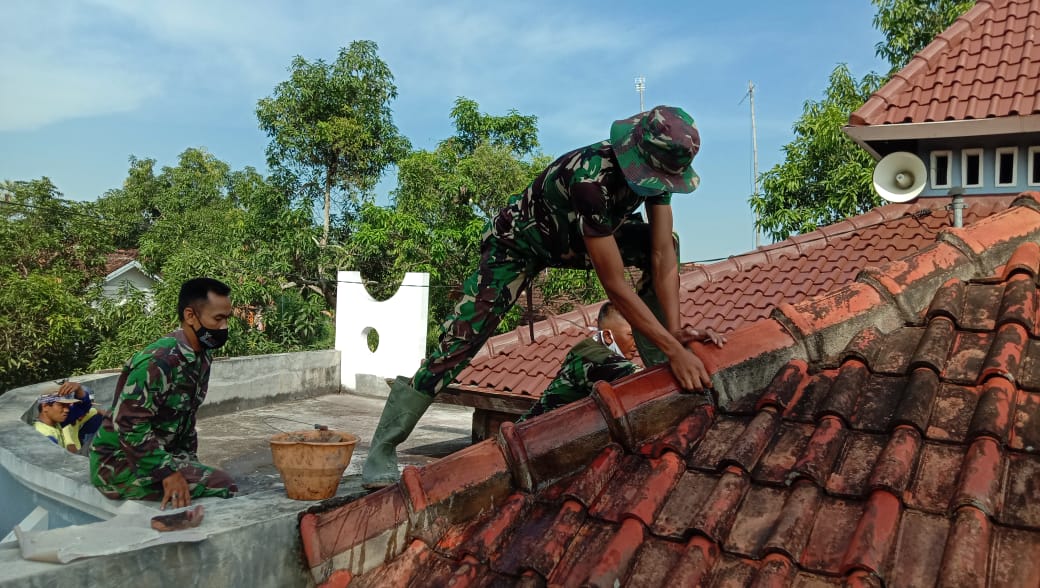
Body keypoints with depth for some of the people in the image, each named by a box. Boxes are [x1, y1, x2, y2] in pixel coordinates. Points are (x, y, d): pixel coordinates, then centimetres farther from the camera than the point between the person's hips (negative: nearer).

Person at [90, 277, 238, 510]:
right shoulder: (158, 361, -24)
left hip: (156, 455, 9)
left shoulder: (202, 356, 5)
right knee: (221, 486, -22)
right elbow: (129, 424, -28)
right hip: (119, 464, -9)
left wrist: (190, 462, 10)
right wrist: (168, 472, -29)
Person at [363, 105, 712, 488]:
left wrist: (675, 333, -30)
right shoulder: (592, 177, -41)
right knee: (462, 338, -18)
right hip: (518, 241, -6)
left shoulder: (658, 167, -19)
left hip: (576, 239, 6)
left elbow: (663, 255, -20)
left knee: (665, 243, -15)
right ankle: (381, 450, -6)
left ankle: (656, 370, -8)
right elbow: (615, 285, -41)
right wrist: (675, 349, -41)